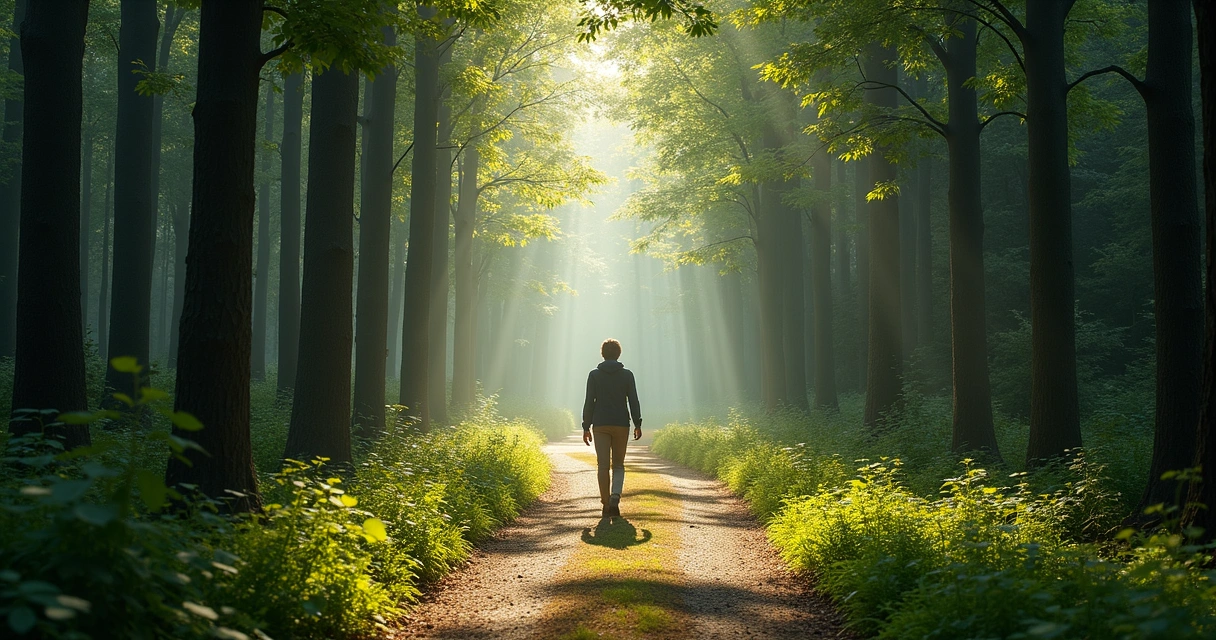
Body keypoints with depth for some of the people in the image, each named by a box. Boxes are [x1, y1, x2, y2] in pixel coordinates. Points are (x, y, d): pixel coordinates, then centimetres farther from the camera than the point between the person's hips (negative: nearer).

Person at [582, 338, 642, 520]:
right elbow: (633, 401, -2)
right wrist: (638, 424, 3)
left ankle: (606, 505, -2)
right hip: (621, 425, 0)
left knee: (603, 465, 2)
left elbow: (589, 402, -1)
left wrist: (586, 427, 3)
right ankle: (615, 496, -13)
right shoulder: (627, 374, 2)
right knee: (618, 465, 10)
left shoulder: (594, 375, 1)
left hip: (600, 425, 0)